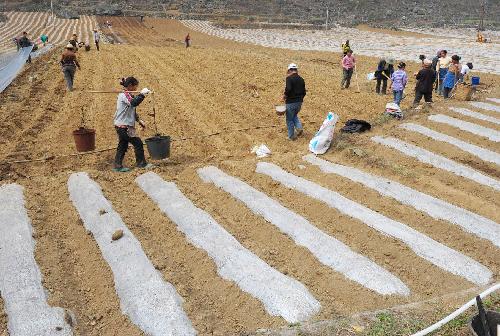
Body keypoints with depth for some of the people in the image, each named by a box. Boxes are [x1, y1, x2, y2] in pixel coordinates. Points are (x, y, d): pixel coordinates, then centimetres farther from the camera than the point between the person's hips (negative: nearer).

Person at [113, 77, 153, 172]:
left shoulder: (128, 95, 17)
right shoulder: (124, 95, -14)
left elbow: (132, 111, 26)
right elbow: (133, 103, -34)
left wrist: (139, 120, 19)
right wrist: (142, 94, -27)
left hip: (124, 126, 10)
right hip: (123, 126, -10)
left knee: (122, 146, 12)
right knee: (137, 143, -3)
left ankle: (118, 166, 17)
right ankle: (141, 163, 8)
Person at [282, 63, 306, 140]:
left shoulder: (289, 78, -13)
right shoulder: (301, 79, 8)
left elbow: (288, 89, -28)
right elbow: (304, 92, 11)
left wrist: (285, 95, -11)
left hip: (291, 102, -7)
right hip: (299, 102, 7)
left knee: (289, 119, 7)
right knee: (294, 115, 28)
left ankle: (291, 136, 14)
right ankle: (299, 127, 10)